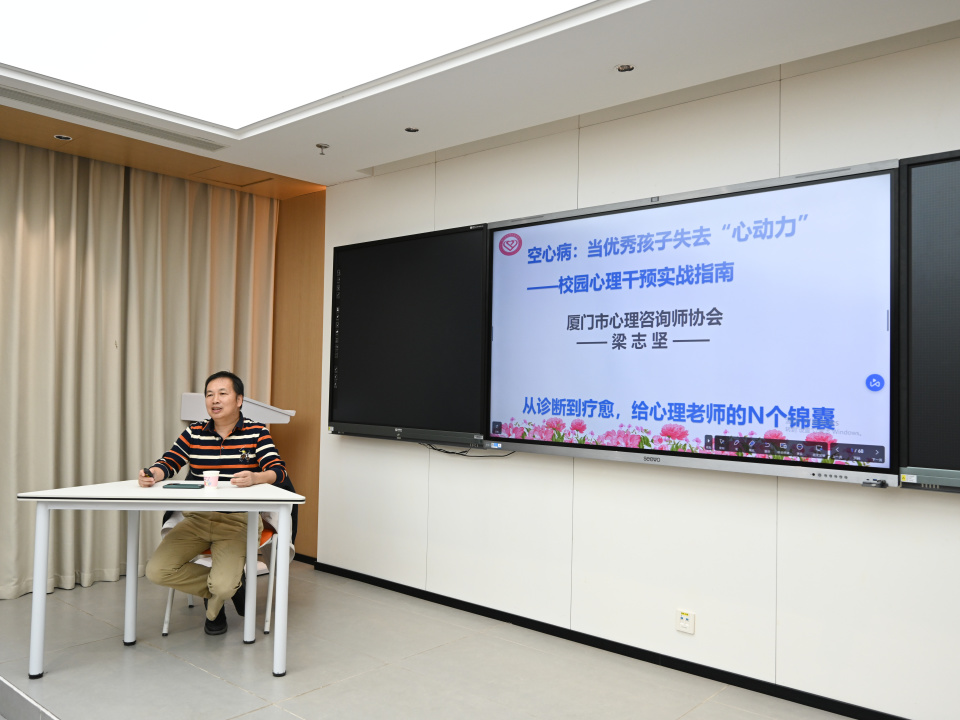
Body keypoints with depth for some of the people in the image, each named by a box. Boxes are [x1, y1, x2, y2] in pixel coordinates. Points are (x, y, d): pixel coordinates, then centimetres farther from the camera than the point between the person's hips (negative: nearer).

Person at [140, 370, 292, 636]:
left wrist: (255, 477, -37)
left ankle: (213, 610, 19)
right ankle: (232, 585, 9)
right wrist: (152, 473, -23)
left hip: (237, 521, -4)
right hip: (197, 518, 4)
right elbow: (168, 463, 1)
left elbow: (279, 472, -15)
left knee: (223, 586, -23)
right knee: (156, 571, -12)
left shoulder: (256, 433, -4)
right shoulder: (194, 433, 7)